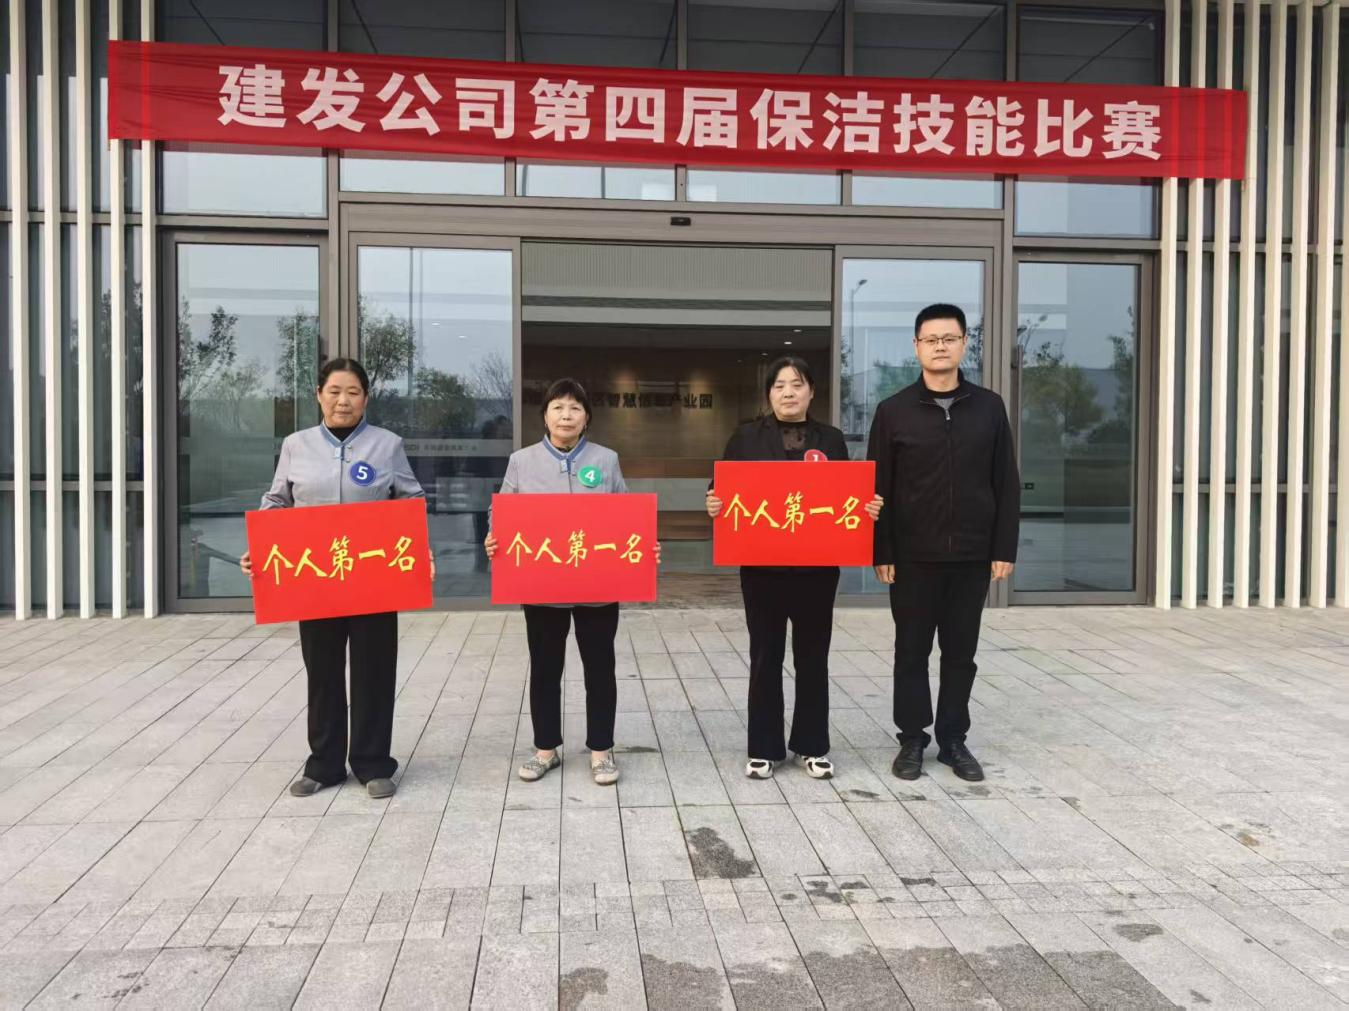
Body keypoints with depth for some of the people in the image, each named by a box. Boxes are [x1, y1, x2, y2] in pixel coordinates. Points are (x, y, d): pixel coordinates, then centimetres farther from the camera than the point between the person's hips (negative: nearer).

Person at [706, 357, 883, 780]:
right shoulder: (746, 437, 2)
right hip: (762, 565, -1)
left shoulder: (831, 440, 7)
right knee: (765, 657, 6)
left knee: (813, 657, 10)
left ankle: (812, 746, 23)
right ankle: (764, 748, 18)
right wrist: (714, 506, -20)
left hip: (817, 566, 1)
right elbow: (723, 492, 1)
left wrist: (869, 508, -11)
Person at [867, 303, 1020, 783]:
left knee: (961, 652, 10)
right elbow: (878, 488, -1)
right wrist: (881, 553, -6)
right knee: (912, 651, 7)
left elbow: (1006, 485, 5)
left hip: (972, 556, 2)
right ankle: (912, 739, 19)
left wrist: (1004, 549, -1)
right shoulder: (894, 411, -1)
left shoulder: (988, 407, 4)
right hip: (913, 556, -1)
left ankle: (953, 739, 23)